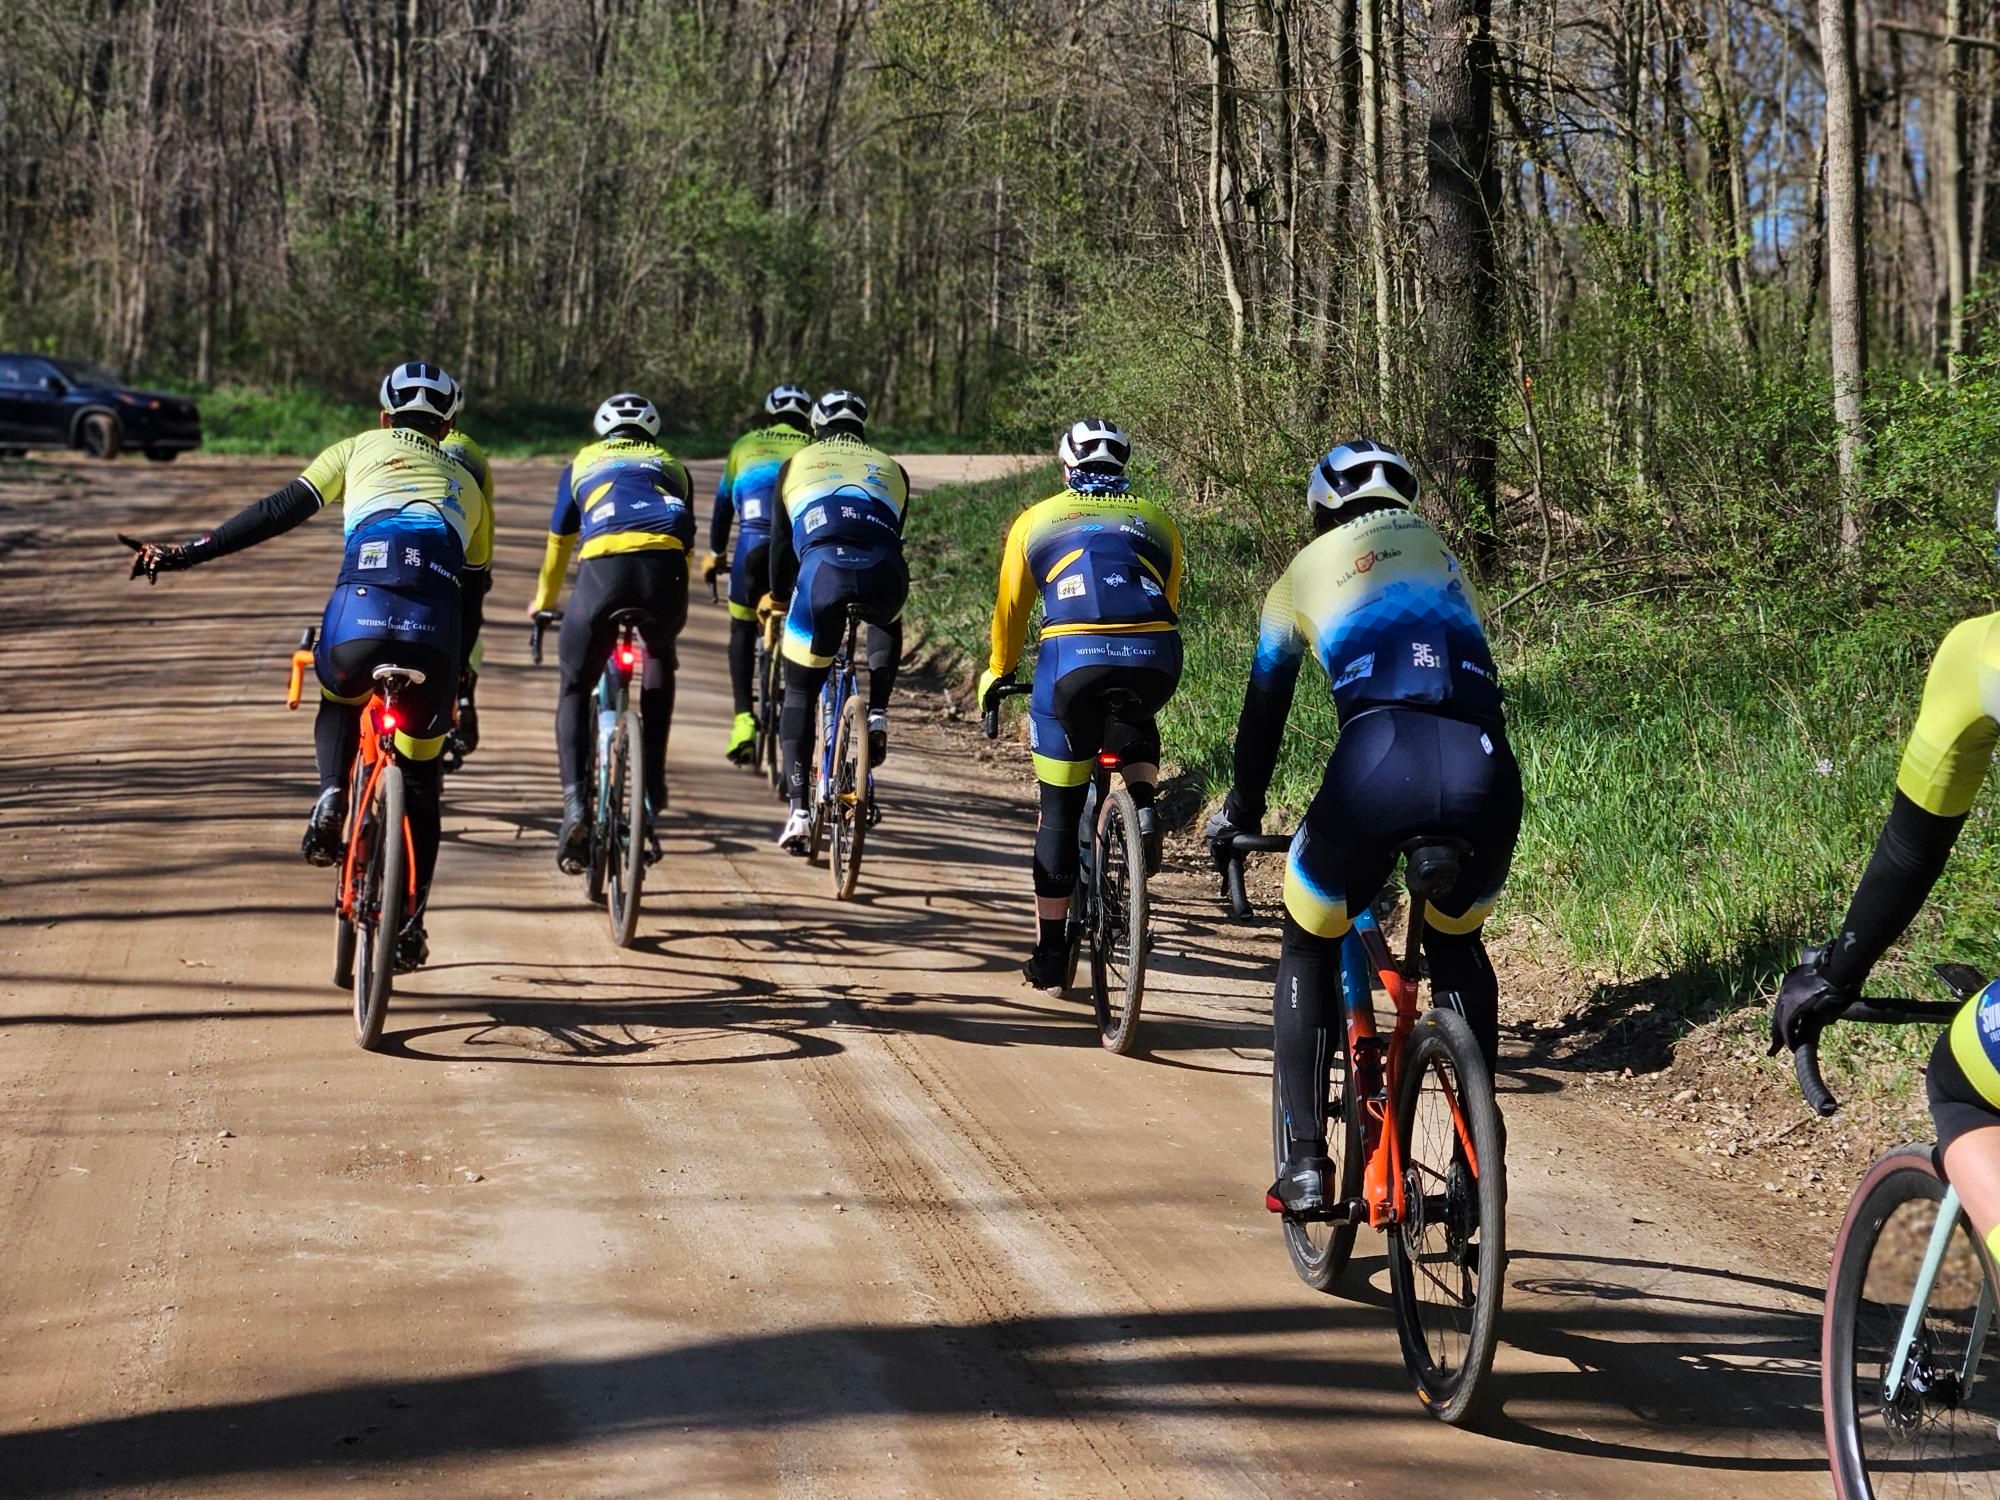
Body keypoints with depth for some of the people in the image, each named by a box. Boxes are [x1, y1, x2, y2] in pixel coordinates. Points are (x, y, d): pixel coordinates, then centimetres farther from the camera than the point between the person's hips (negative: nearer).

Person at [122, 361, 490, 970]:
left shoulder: (360, 449, 26)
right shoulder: (467, 485, 33)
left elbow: (277, 513, 13)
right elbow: (472, 593, 33)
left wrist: (186, 553, 12)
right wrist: (459, 683, 43)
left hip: (359, 613, -1)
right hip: (434, 632, 1)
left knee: (338, 705, 34)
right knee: (419, 781, 18)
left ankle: (332, 798, 7)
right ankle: (409, 926, 13)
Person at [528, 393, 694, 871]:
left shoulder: (583, 463, 33)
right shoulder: (671, 465, 35)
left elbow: (559, 541, 43)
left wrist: (544, 600, 60)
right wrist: (669, 595, 62)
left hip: (603, 566, -1)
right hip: (665, 567, 1)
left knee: (575, 688, 16)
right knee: (660, 654, 34)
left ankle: (576, 805, -4)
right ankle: (653, 781, 25)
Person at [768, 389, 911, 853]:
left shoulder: (798, 465, 29)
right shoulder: (890, 469, 32)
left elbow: (781, 542, 34)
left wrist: (779, 598, 50)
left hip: (822, 572, -1)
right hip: (884, 575, 1)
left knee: (799, 696, 15)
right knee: (887, 625, 40)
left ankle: (798, 809, 1)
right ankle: (877, 717, 19)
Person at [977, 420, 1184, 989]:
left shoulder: (1037, 520, 24)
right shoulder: (1158, 521, 27)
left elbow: (1010, 610, 32)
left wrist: (998, 675, 48)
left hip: (1073, 659, -1)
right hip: (1156, 661, 1)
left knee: (1060, 811, 14)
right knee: (1133, 723, 38)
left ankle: (1050, 956, 16)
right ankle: (1144, 806, 8)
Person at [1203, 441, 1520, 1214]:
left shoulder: (1309, 568, 24)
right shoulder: (1446, 559, 32)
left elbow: (1264, 708, 33)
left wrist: (1240, 812, 48)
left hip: (1379, 766, -3)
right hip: (1487, 774, 3)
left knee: (1309, 952, 23)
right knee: (1457, 951, 31)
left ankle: (1305, 1162, 14)